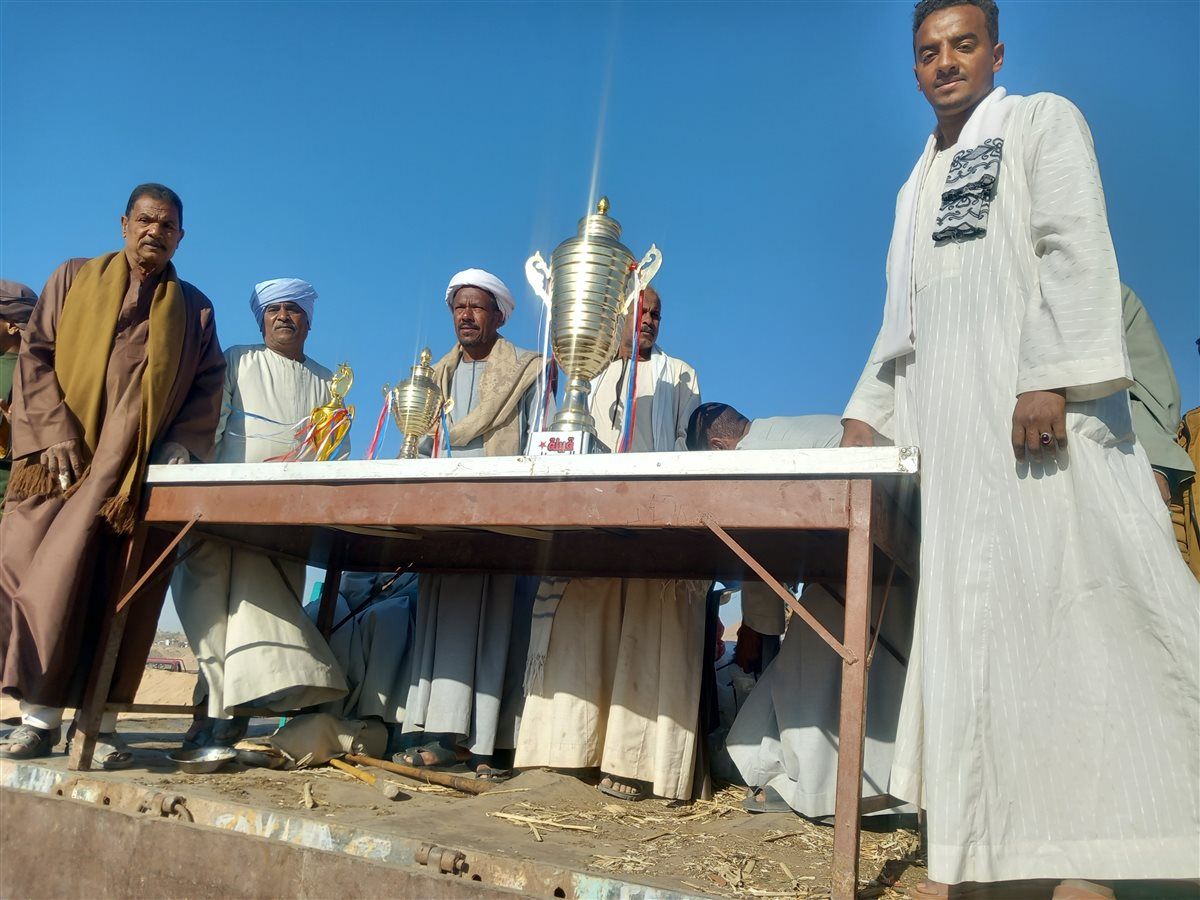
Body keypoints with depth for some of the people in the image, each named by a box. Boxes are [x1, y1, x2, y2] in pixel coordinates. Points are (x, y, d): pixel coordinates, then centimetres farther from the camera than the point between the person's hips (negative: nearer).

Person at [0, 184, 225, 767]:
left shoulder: (195, 310, 16)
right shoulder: (74, 279, 15)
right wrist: (54, 431, -7)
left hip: (141, 475, 0)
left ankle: (100, 721, 0)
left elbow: (208, 389, 9)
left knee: (119, 593, -3)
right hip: (65, 462, 1)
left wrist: (182, 446, -8)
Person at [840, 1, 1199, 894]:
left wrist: (1052, 378, -19)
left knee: (1075, 596, -11)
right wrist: (867, 411, 15)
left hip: (1041, 404, -5)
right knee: (969, 616, 1)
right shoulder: (918, 186, 27)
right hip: (952, 426, 6)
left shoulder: (1042, 122, 10)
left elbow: (1075, 251, -6)